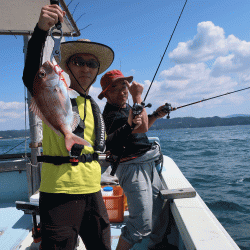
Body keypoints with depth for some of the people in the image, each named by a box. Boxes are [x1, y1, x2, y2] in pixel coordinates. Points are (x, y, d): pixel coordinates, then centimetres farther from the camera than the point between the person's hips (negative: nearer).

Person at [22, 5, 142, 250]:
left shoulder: (94, 107, 15)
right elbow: (31, 77, -29)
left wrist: (128, 126, 14)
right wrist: (41, 30, -42)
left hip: (92, 191, 7)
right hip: (60, 192, -7)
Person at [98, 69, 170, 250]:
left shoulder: (126, 107, 13)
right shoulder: (111, 115, -18)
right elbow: (142, 127, -29)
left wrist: (155, 116, 13)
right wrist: (138, 97, -20)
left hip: (148, 165, 10)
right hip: (133, 168, -9)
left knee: (162, 211, 16)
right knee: (142, 223, -11)